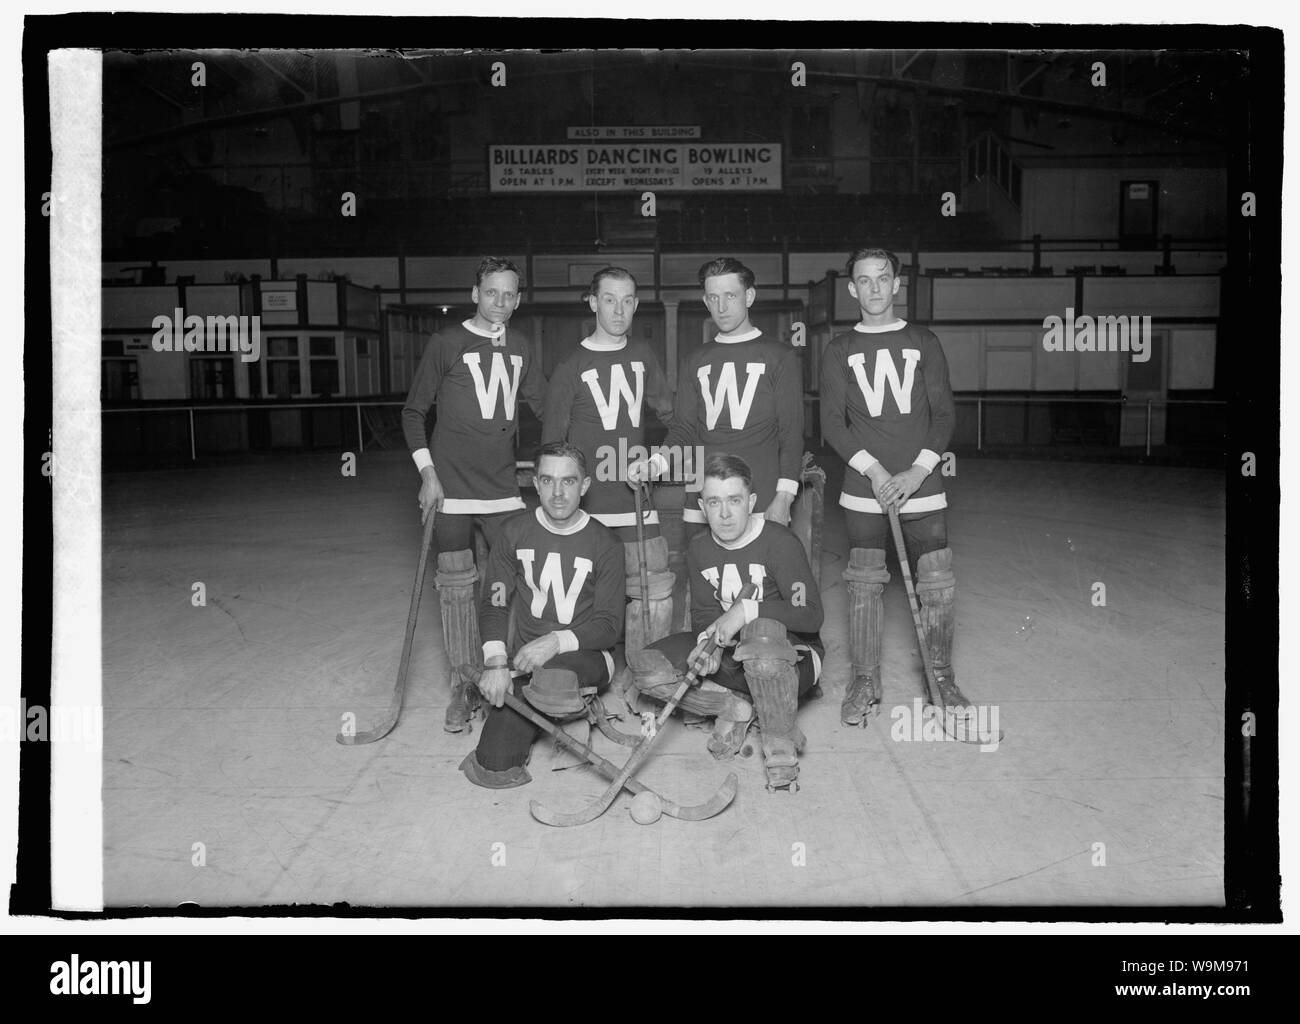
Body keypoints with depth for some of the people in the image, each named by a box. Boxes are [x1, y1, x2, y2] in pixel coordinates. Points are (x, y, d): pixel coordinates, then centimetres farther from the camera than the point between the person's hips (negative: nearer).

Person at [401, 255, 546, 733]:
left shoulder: (519, 348, 10)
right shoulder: (446, 343, -2)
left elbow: (546, 406, 17)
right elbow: (413, 411, 1)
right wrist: (427, 472, -7)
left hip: (503, 487, 4)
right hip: (452, 487, -4)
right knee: (457, 585, 0)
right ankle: (463, 685, 11)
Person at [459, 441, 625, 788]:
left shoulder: (605, 545, -1)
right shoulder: (515, 531, 4)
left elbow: (610, 624, -4)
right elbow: (494, 603, 3)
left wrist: (557, 642, -23)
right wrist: (495, 661, -14)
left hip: (585, 657, -5)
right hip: (523, 659, 5)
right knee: (494, 765, -9)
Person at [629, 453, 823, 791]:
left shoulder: (779, 542, -16)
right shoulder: (699, 550, 3)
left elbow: (811, 615, -22)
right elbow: (705, 612, 3)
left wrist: (749, 610, -33)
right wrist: (710, 642, -20)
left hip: (792, 655, -5)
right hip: (730, 658, 6)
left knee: (763, 633, -43)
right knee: (646, 668, -13)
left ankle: (781, 748, -25)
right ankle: (737, 709, -3)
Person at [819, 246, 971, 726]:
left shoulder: (924, 342, 8)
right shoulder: (840, 349, 7)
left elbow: (943, 413, 5)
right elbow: (832, 422, 1)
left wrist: (916, 473, -8)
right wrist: (874, 470, -11)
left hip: (920, 482, 1)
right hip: (864, 486, 0)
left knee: (937, 584, -2)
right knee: (864, 584, -1)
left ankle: (942, 678, 14)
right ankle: (865, 682, 11)